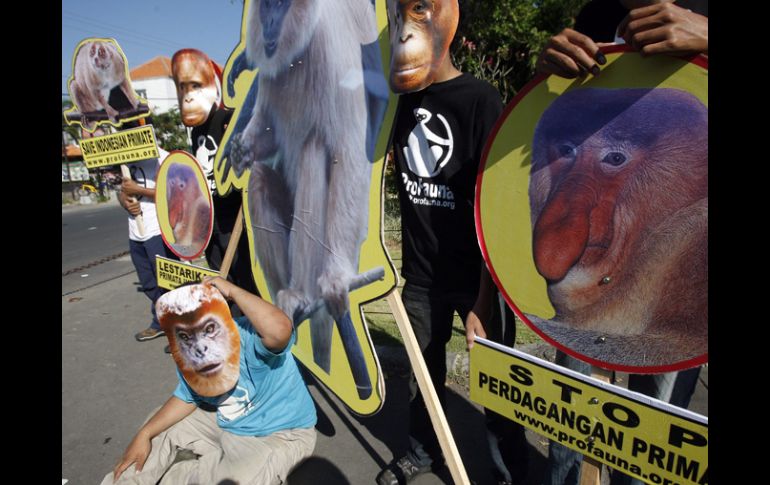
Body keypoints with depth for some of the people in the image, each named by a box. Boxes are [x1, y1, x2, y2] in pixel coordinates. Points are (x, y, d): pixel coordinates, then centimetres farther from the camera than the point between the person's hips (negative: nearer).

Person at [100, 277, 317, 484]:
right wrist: (144, 434, 2)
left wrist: (233, 291, -46)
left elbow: (280, 330, -59)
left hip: (280, 433, -7)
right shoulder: (186, 358, -9)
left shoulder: (251, 337, -35)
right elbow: (187, 398, 10)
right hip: (224, 423, 7)